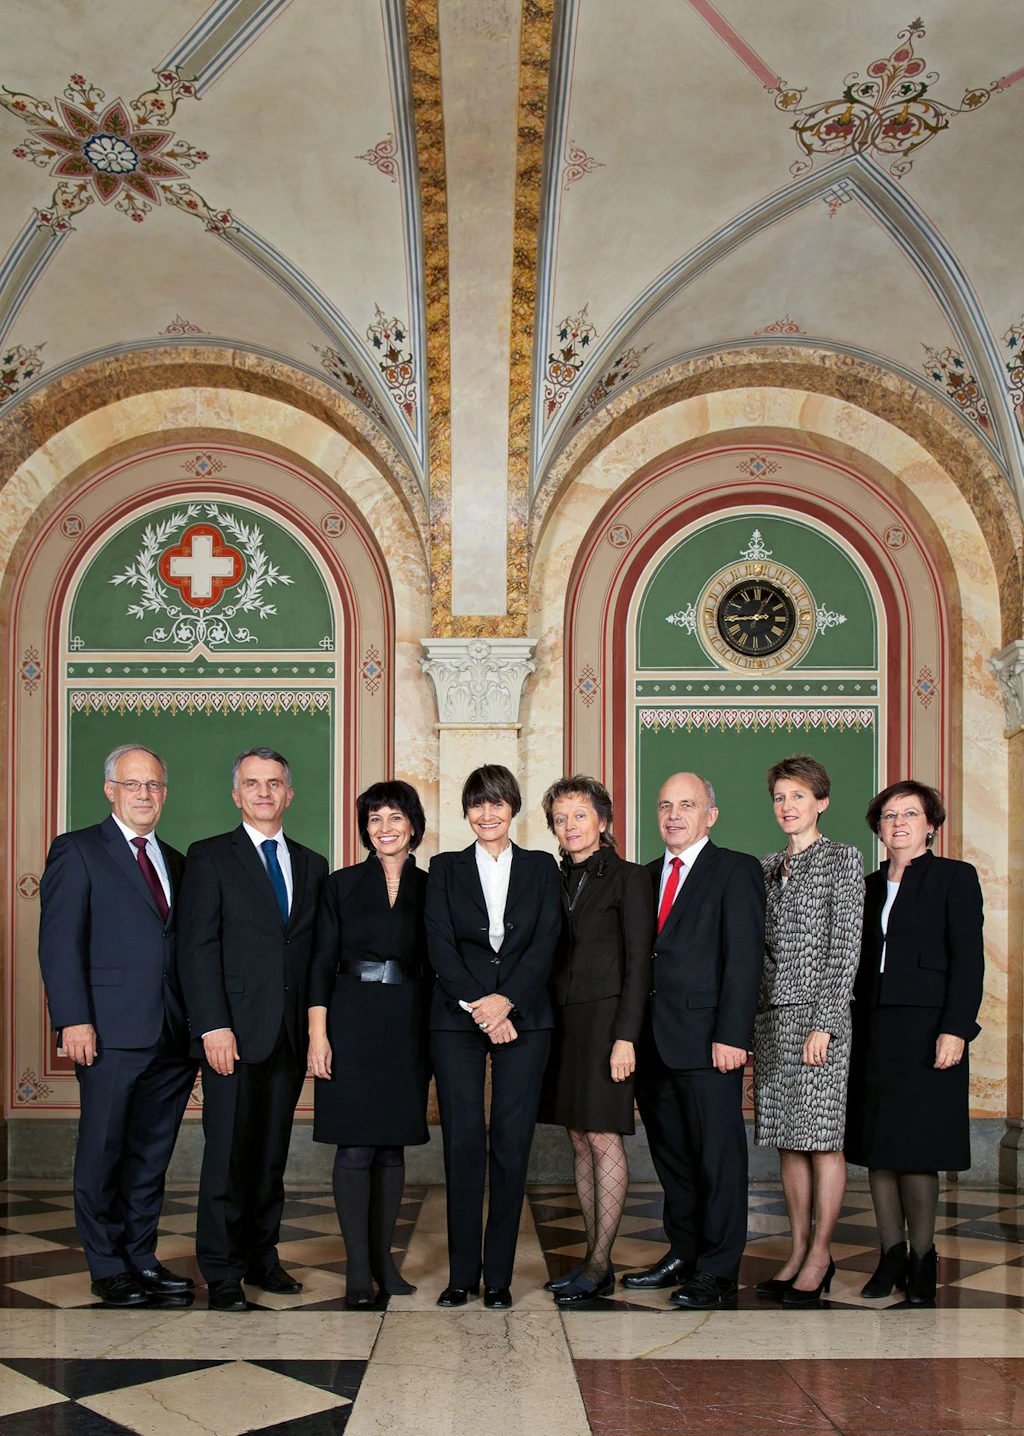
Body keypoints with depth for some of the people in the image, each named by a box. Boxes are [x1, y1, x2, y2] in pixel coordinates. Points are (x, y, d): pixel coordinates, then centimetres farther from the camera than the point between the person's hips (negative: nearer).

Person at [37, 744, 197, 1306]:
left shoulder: (175, 862, 18)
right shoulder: (77, 851, 1)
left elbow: (184, 946, 16)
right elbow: (59, 943, -6)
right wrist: (74, 1021, -15)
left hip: (172, 1036, 5)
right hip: (110, 1032, -5)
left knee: (152, 1154, 11)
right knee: (103, 1154, 4)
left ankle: (142, 1257, 21)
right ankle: (108, 1267, 14)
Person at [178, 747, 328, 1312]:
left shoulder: (312, 865, 14)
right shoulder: (209, 857, 2)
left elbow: (316, 951, 12)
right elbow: (197, 948, -5)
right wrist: (214, 1026, -14)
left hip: (291, 1031, 4)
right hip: (234, 1030, -4)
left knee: (273, 1150, 9)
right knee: (228, 1152, -2)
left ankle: (262, 1256, 20)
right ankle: (222, 1272, 7)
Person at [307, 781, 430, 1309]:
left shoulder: (429, 889, 7)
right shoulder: (342, 885, 3)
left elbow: (435, 965, 9)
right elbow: (322, 963, 1)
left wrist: (438, 1034, 3)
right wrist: (318, 1034, -7)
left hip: (407, 1027, 2)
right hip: (352, 1022, -2)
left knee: (392, 1146, 7)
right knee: (355, 1147, -4)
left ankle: (383, 1258, 18)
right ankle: (357, 1269, 3)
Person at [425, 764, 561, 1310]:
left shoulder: (541, 868, 11)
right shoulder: (445, 869, 10)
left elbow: (545, 943, 1)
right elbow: (440, 945, 0)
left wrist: (505, 1001, -13)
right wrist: (478, 1007, -12)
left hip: (523, 1017, 0)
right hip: (457, 1019, 0)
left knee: (512, 1143, -2)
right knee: (462, 1143, -2)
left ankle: (499, 1275, 7)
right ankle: (461, 1274, 7)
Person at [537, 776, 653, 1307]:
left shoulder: (628, 877, -5)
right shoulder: (559, 882, 14)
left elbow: (638, 964, -9)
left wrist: (624, 1037, -15)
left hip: (606, 1018, -7)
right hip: (564, 1020, 7)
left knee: (603, 1139, -5)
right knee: (580, 1142, 8)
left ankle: (599, 1265, 0)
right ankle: (592, 1260, 14)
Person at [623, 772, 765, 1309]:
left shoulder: (736, 870, -2)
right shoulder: (647, 876, 17)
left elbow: (745, 958, -9)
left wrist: (731, 1035, -17)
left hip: (707, 1041, -6)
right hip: (654, 1042, 6)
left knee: (718, 1157, 0)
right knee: (671, 1154, 13)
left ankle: (718, 1273, 8)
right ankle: (682, 1254, 25)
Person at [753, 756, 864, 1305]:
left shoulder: (842, 858, -2)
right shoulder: (766, 867, 14)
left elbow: (845, 946, -8)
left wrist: (824, 1023, -14)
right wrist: (751, 1020, 8)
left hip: (818, 1011, -6)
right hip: (772, 1013, 6)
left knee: (822, 1138, -2)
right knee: (787, 1140, 8)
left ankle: (820, 1255, 5)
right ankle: (798, 1250, 15)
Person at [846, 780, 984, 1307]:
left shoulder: (955, 877, 2)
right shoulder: (870, 886, 16)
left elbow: (968, 959, -6)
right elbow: (861, 965, 14)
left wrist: (955, 1029, -15)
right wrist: (853, 1030, 6)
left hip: (925, 1029, -5)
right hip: (872, 1031, 5)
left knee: (916, 1148, -3)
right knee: (876, 1147, 4)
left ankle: (923, 1259, 10)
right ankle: (891, 1254, 14)